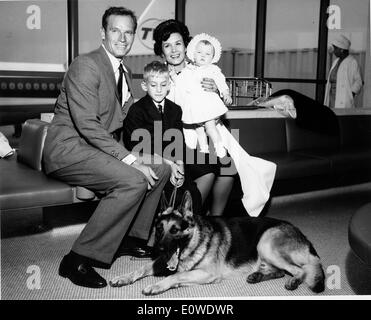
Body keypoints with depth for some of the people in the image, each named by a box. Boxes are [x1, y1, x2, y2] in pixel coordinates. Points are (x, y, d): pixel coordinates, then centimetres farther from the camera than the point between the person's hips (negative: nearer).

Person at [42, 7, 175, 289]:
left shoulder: (124, 72, 15)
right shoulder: (86, 66, -13)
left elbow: (124, 123, 16)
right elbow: (86, 124, -23)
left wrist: (136, 156, -1)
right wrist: (129, 159, -26)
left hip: (101, 147, 9)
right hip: (69, 148, -9)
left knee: (161, 168, 1)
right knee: (133, 180, -28)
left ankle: (131, 236, 13)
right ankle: (79, 259, -20)